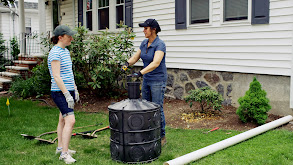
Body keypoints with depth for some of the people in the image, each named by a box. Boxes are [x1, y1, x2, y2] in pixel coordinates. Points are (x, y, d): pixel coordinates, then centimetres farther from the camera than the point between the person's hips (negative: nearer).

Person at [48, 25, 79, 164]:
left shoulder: (65, 51, 14)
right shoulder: (55, 53, -16)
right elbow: (56, 77, -20)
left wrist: (75, 90, 19)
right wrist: (67, 95, -22)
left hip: (68, 90, 10)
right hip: (60, 92, -10)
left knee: (63, 120, 16)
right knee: (70, 120, -15)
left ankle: (60, 148, 28)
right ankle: (64, 153, -9)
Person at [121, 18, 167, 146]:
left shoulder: (160, 44, -18)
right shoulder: (144, 43, 7)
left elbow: (155, 63, -30)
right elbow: (136, 57, 11)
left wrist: (140, 73, -39)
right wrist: (128, 63, -11)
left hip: (158, 80, -8)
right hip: (146, 80, 8)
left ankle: (162, 137, 10)